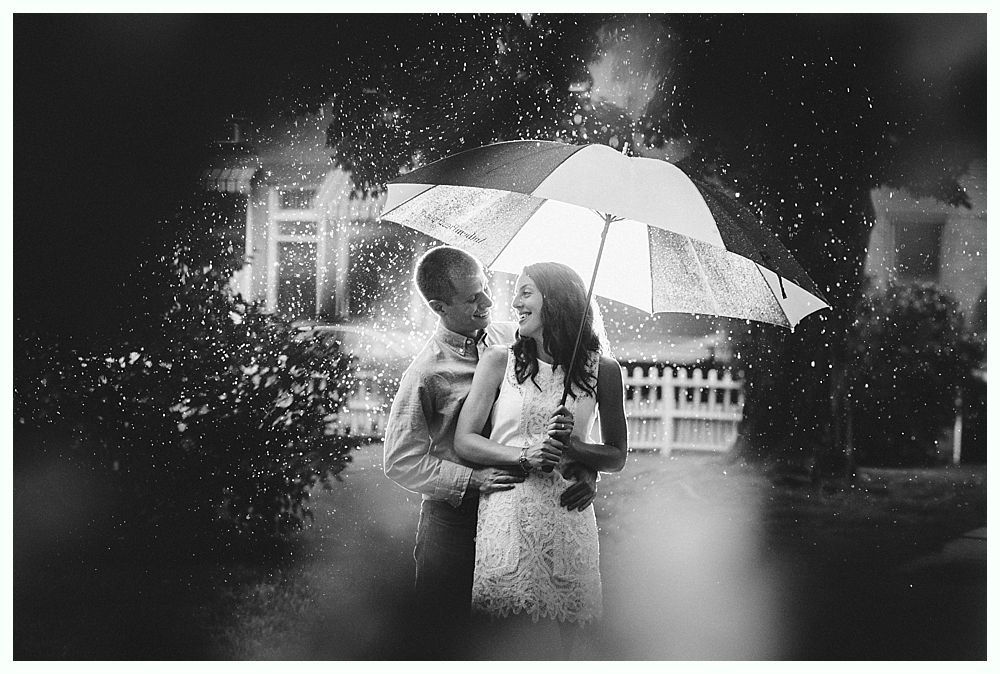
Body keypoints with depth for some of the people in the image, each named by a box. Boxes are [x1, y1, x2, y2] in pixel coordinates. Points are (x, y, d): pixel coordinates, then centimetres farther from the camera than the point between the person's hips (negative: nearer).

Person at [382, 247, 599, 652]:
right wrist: (474, 478, -20)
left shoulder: (513, 339, 0)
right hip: (455, 522, -4)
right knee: (449, 632, 5)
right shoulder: (427, 374, -14)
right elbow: (400, 462, -12)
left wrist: (584, 467, -10)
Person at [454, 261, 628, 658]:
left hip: (569, 519, 1)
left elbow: (617, 456, 12)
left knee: (561, 647, 1)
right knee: (542, 653, -10)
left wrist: (573, 447, -7)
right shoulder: (499, 361, 5)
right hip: (509, 517, -1)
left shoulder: (602, 371, 6)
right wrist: (524, 456, -13)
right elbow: (464, 441, 3)